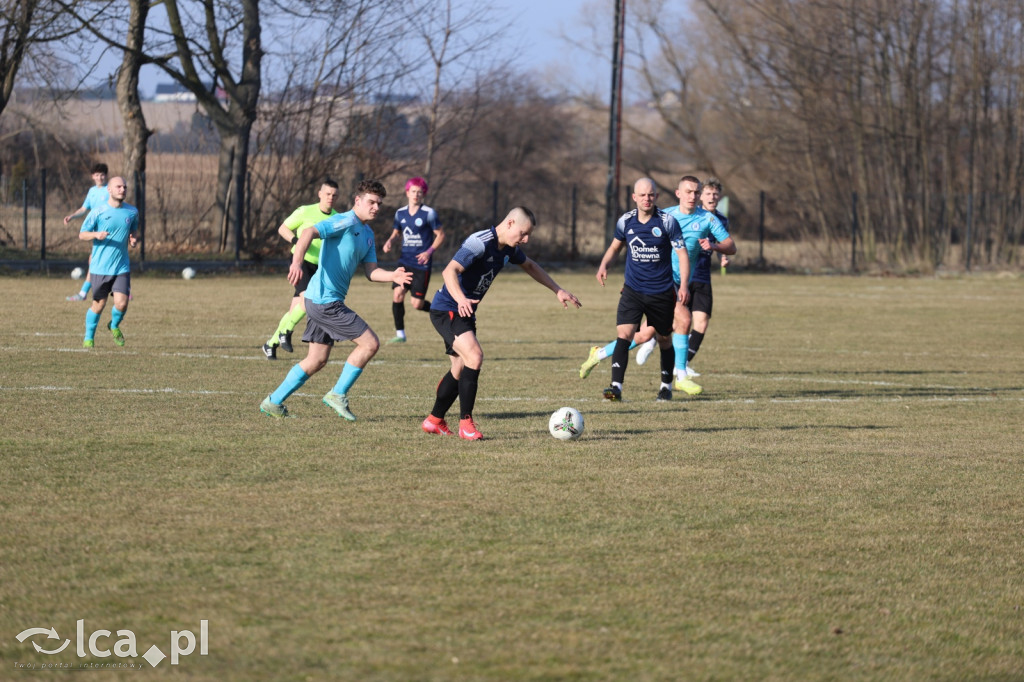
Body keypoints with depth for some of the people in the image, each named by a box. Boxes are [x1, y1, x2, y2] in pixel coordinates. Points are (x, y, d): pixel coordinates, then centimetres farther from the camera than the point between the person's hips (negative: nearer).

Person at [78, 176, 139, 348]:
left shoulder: (132, 212, 4)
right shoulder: (98, 212, -5)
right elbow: (82, 234, -1)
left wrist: (133, 239, -1)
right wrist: (96, 235, -22)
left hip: (122, 267, 2)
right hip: (100, 267, -2)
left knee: (122, 303, -11)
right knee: (99, 305, 4)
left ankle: (114, 326, 22)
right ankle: (89, 337, 26)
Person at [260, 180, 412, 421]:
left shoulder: (368, 234, 18)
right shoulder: (346, 222, -12)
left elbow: (371, 271, 13)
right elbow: (309, 233, -26)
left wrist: (392, 276, -8)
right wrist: (297, 263, -41)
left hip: (320, 301, 10)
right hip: (325, 299, -10)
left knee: (316, 360, 14)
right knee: (370, 343, -8)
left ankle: (273, 402, 19)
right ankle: (338, 394, 0)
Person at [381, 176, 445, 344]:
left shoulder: (429, 214, -6)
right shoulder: (400, 213, 7)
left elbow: (440, 235, -2)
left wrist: (429, 251, -17)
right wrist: (389, 241, 0)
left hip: (422, 263, -4)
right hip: (405, 261, 4)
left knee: (417, 304, -7)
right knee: (397, 294, -13)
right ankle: (400, 333, -3)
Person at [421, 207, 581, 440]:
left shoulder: (509, 248, 5)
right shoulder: (480, 243, -24)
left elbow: (531, 267, 25)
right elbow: (449, 271, -33)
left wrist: (558, 291, 21)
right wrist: (461, 299, -49)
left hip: (465, 313, 10)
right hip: (446, 310, -10)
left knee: (461, 370, 14)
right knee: (474, 356, -24)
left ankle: (434, 421, 30)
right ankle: (466, 422, -19)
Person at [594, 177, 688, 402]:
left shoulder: (667, 221, -9)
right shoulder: (625, 221, 0)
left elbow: (682, 253, -6)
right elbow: (615, 245, 18)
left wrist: (683, 285, -15)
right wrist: (604, 265, 0)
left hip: (662, 292, -1)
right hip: (633, 290, 1)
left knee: (664, 340, 12)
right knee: (623, 334, -17)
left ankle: (666, 386, 31)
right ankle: (616, 387, -21)